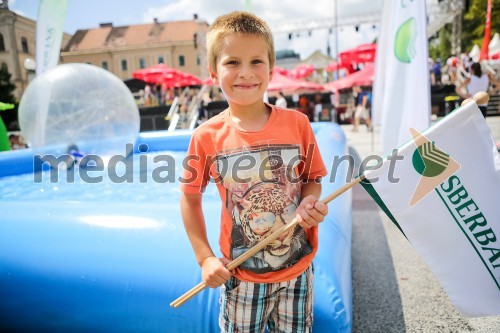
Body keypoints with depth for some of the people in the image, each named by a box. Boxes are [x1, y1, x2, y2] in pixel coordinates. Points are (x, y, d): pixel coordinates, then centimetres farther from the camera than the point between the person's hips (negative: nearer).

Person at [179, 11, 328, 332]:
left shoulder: (297, 124, -11)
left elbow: (312, 180, 3)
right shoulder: (207, 137, -13)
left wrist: (310, 203, -18)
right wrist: (205, 258, -4)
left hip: (298, 270, 1)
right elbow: (190, 198, -1)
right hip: (240, 276, 0)